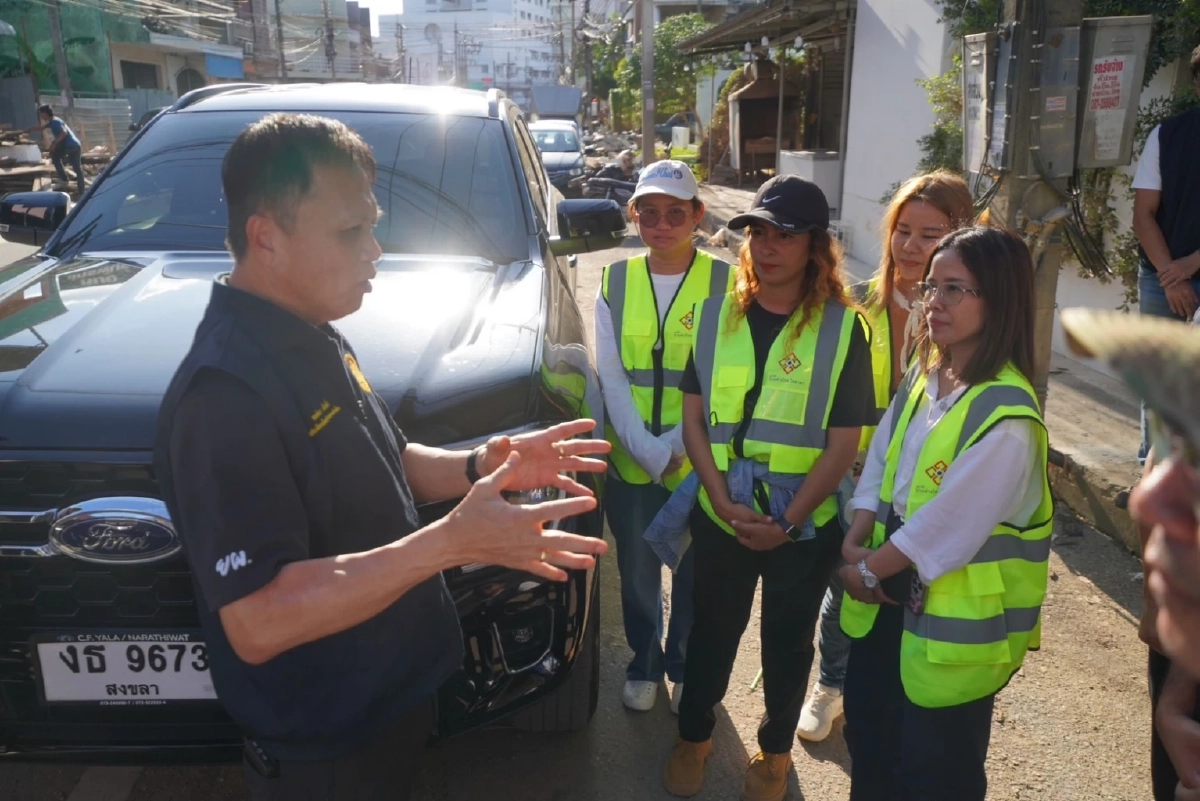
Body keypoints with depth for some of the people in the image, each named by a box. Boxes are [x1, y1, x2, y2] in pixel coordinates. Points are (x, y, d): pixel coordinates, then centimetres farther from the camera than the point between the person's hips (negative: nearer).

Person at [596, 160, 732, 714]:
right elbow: (611, 380, -3)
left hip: (698, 465, -2)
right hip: (630, 461, 2)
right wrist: (649, 451, -14)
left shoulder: (724, 284, -6)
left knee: (694, 575, 14)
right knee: (637, 575, 16)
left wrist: (676, 446, -18)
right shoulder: (615, 283, 1)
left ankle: (685, 668, 38)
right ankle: (644, 665, 39)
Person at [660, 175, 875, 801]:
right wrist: (724, 501, -12)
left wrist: (787, 521, -15)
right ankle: (693, 734, 43)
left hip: (804, 525, -2)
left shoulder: (842, 328, -10)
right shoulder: (717, 316, -2)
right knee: (713, 629, 19)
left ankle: (774, 750, 42)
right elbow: (694, 417, -1)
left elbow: (843, 445, -10)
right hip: (720, 517, 2)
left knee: (788, 640, 17)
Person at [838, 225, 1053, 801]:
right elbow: (879, 462, 5)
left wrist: (868, 569, -12)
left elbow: (946, 525, -24)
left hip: (957, 614, -8)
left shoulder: (1006, 417, -26)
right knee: (867, 730, 26)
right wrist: (854, 545, -7)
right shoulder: (926, 374, 0)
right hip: (890, 597, 8)